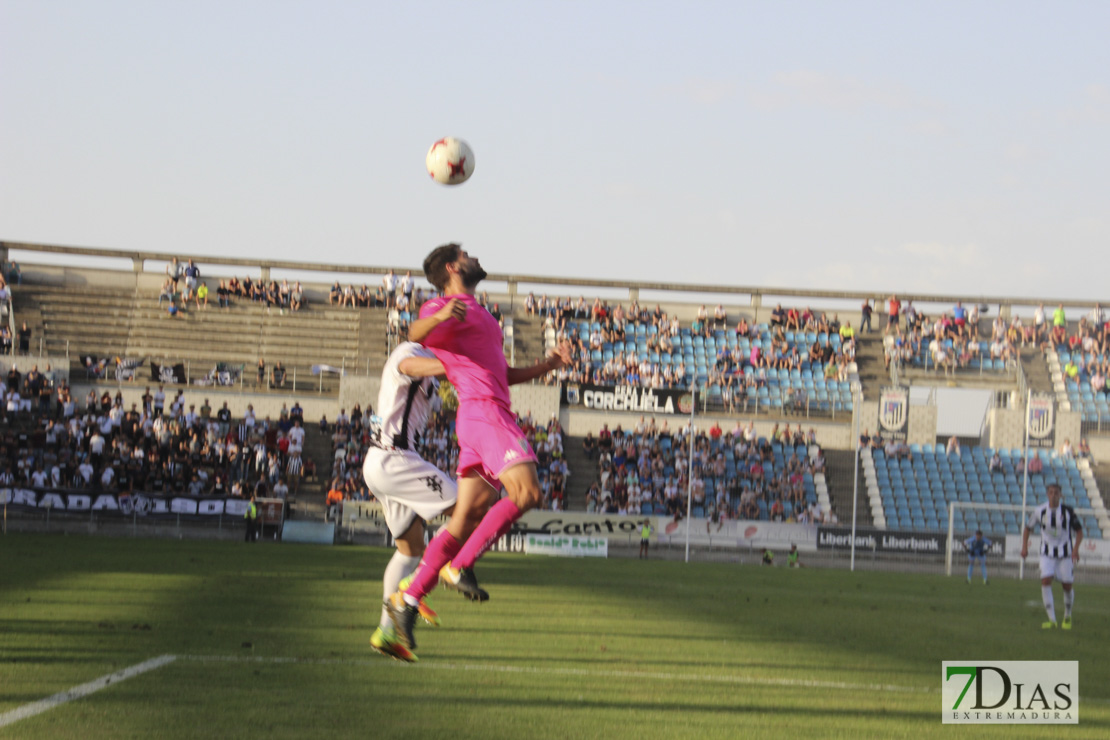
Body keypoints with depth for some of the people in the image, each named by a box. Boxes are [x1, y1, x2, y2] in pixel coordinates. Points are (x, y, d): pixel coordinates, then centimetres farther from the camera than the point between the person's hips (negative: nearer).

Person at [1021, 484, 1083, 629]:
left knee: (1067, 586, 3)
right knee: (1045, 581, -18)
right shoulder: (1040, 511, -5)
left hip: (1065, 553, 0)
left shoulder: (1068, 511, -8)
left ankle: (1067, 616, 31)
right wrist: (1024, 547, 0)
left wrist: (1076, 549, -13)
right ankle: (1052, 620, -18)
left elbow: (1079, 531, 0)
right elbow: (1028, 528, 11)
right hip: (1047, 553, 0)